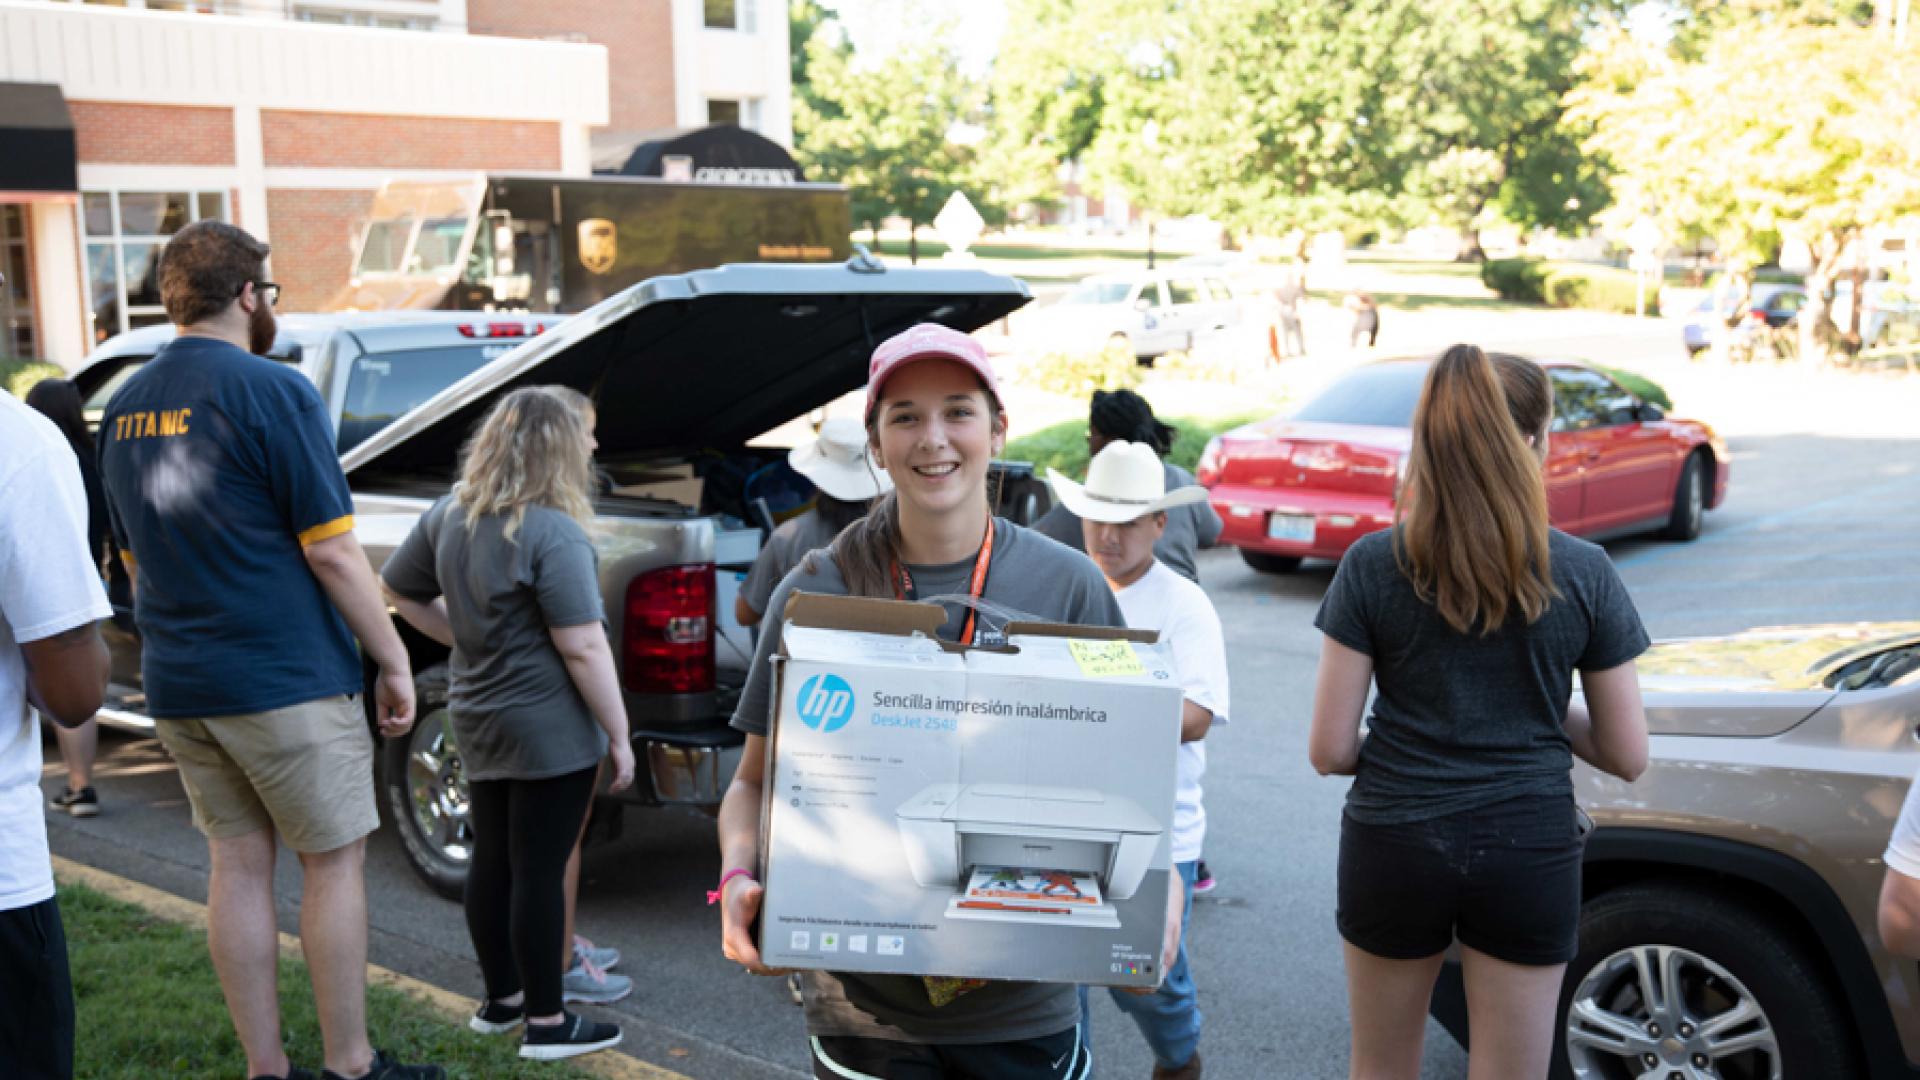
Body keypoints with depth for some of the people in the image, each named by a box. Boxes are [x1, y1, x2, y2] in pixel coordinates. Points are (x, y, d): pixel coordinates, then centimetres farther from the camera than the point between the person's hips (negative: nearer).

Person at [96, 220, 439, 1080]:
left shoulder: (125, 407, 10)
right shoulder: (271, 390, -14)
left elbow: (135, 556, 17)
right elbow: (332, 552, -16)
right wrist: (394, 662, -8)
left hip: (179, 687, 7)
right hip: (286, 682, -7)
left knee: (237, 865, 12)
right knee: (333, 863, 4)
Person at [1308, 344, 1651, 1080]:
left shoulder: (1373, 565, -8)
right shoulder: (1584, 573, -6)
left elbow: (1329, 750, -7)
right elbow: (1627, 755, -2)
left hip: (1394, 846, 0)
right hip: (1530, 852, 0)